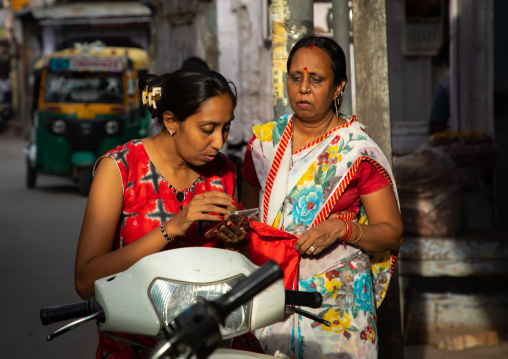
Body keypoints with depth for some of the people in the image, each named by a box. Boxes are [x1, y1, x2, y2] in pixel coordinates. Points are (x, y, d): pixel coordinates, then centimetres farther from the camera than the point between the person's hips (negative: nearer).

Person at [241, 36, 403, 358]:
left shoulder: (358, 150, -3)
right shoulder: (264, 141, 8)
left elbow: (393, 233, -3)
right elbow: (249, 210, 22)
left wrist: (342, 228, -19)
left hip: (338, 296, -3)